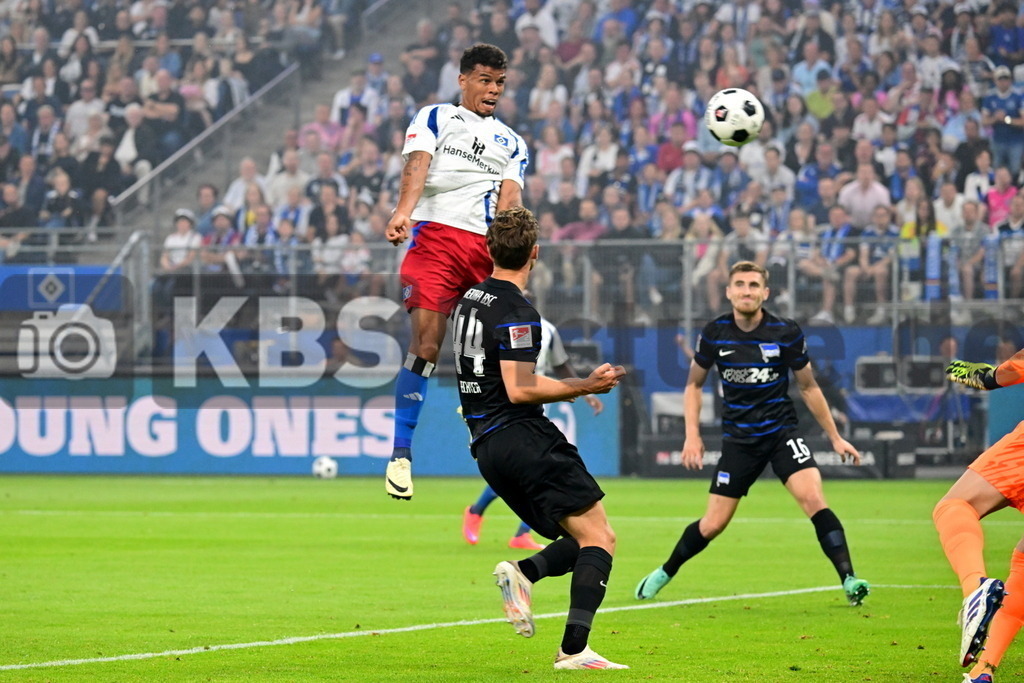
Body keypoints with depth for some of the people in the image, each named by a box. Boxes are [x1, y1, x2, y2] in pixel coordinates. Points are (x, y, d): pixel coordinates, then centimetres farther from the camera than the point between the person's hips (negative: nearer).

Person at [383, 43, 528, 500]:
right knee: (425, 346, -13)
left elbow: (510, 197, 9)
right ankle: (401, 454, -9)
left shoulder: (511, 144, 25)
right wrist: (403, 211, -24)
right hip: (436, 235, -4)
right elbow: (417, 164, -3)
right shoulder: (434, 119, 16)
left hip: (488, 247, 4)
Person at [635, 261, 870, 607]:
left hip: (781, 431, -1)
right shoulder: (715, 333, -5)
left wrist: (835, 438, 6)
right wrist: (692, 434, -2)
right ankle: (664, 573, 28)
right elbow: (694, 384, 9)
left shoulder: (787, 333, -8)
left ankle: (849, 580, -23)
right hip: (738, 440, 1)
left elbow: (808, 387, 4)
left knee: (813, 497, -23)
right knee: (713, 524, 3)